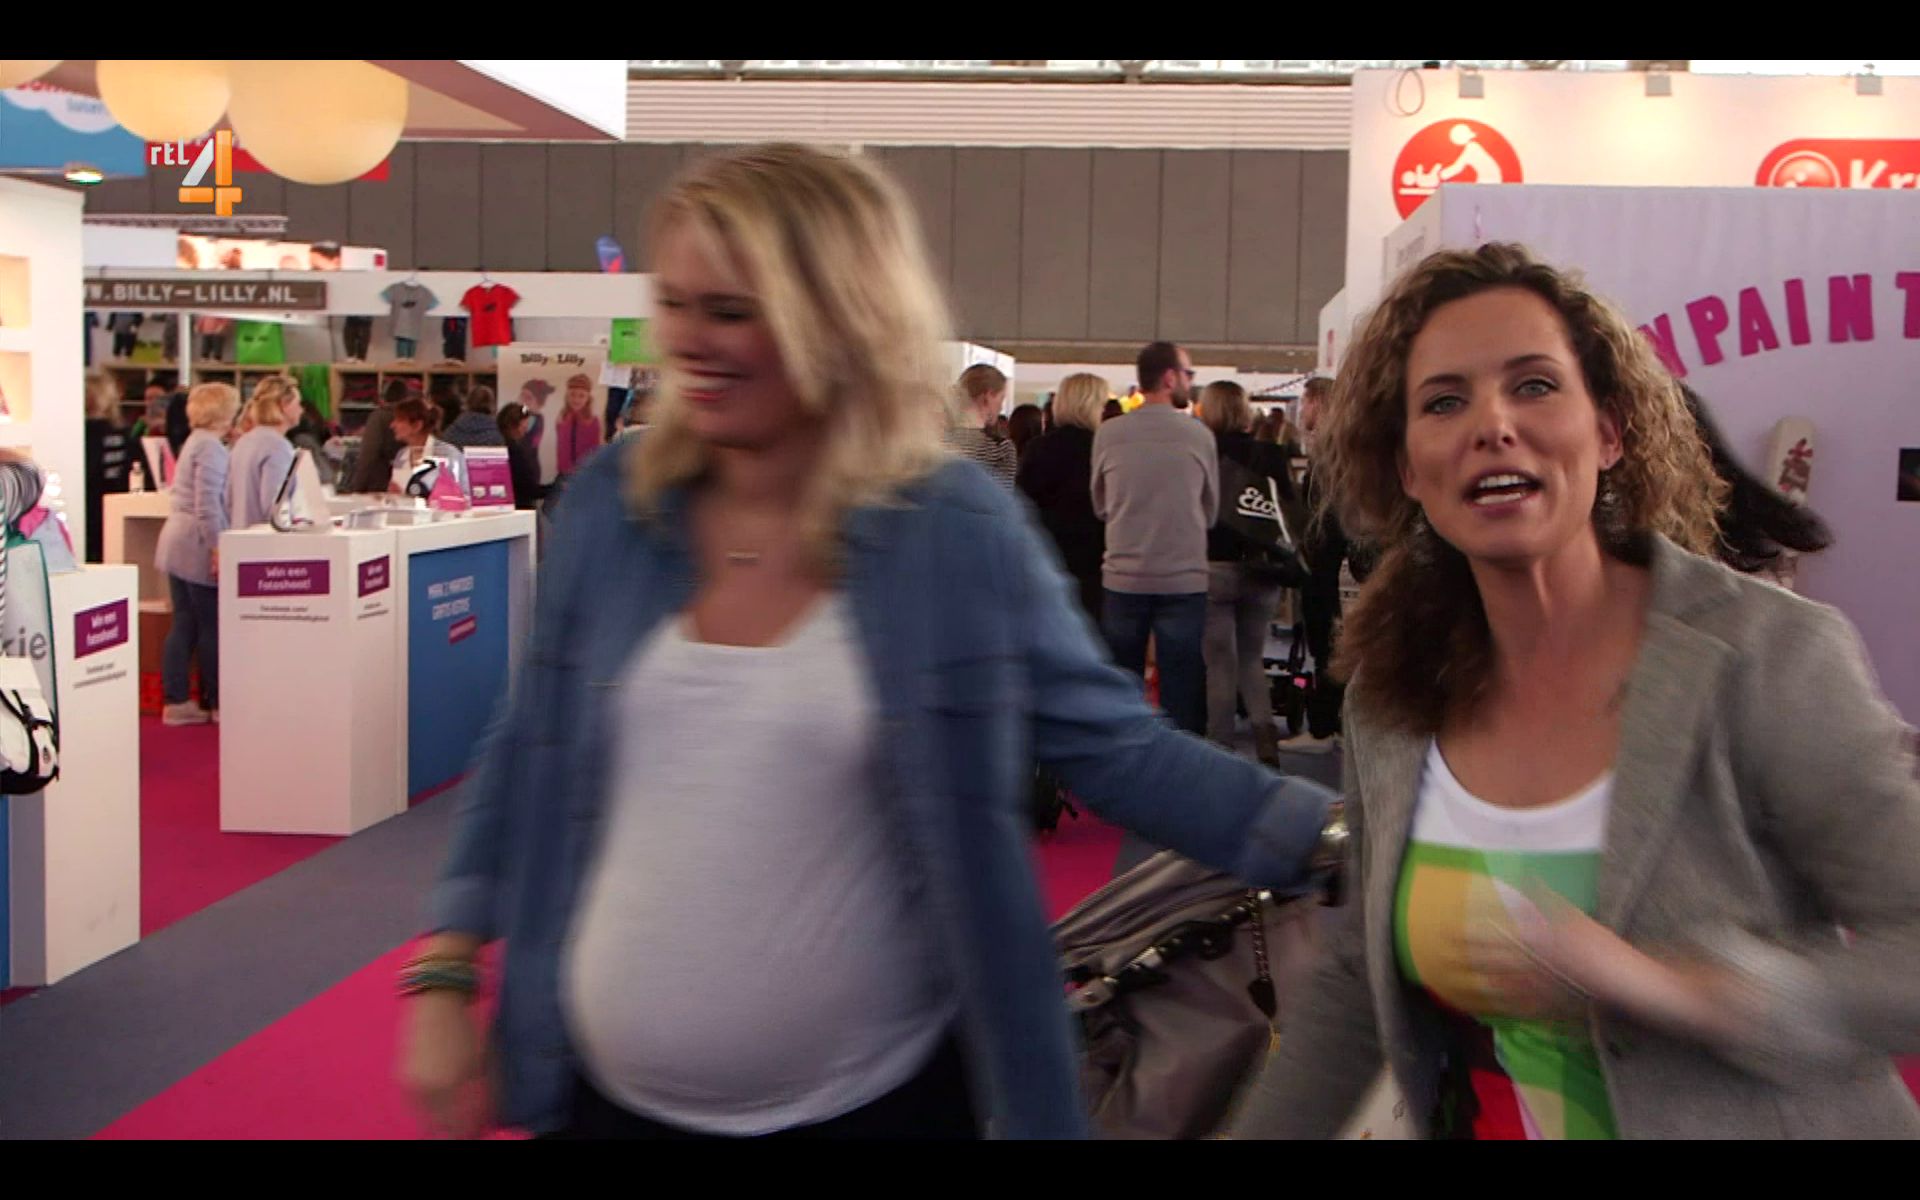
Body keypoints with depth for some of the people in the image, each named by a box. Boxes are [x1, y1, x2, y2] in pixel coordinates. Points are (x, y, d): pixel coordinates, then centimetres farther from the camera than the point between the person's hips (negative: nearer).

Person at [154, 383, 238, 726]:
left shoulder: (195, 442, 18)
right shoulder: (211, 447, -13)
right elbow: (208, 503, -21)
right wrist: (218, 548, -23)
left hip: (177, 544, 10)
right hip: (198, 547, -10)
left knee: (184, 624, 10)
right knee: (211, 626, -1)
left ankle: (176, 701, 12)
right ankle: (217, 702, 6)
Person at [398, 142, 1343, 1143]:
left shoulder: (955, 532, -12)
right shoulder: (609, 505, -3)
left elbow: (1118, 748, -7)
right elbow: (529, 758, 5)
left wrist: (1337, 833, -17)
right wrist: (444, 978, 3)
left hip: (872, 1096, -2)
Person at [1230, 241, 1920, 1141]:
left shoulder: (1771, 662, -21)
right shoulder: (1390, 696, -8)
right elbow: (1359, 984, 3)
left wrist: (1673, 985, -34)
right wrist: (1256, 1133, 1)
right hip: (1464, 1116, 4)